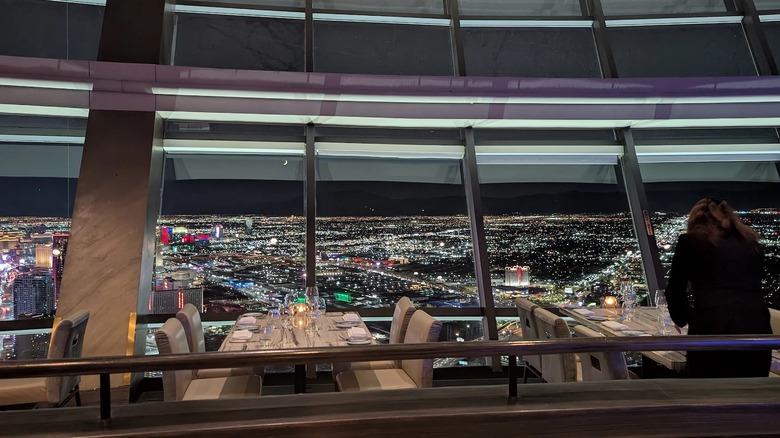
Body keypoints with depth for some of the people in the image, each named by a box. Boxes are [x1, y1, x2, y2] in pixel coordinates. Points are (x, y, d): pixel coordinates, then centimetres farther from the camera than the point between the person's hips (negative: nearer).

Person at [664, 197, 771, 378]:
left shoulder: (690, 241, 9)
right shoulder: (752, 244, 20)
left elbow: (675, 289, 14)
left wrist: (682, 319, 33)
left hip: (711, 331, -3)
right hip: (756, 330, 4)